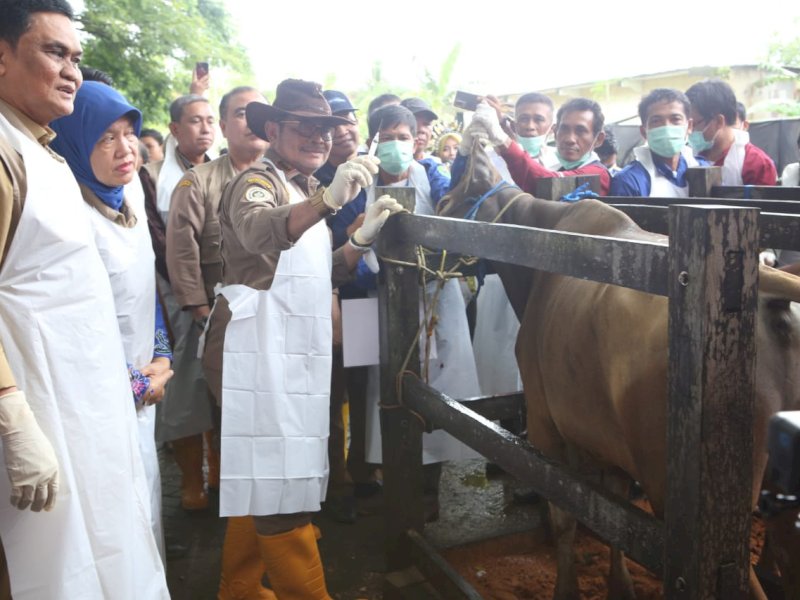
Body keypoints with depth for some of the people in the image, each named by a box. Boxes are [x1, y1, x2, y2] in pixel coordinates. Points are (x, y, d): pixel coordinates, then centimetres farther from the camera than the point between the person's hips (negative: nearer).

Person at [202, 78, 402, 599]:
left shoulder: (304, 194, 21)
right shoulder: (257, 182, -6)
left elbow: (322, 276, 17)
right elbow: (257, 232, -31)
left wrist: (364, 235, 2)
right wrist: (329, 199, -47)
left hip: (297, 350, 9)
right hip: (260, 348, -9)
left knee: (261, 478, 17)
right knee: (279, 478, -8)